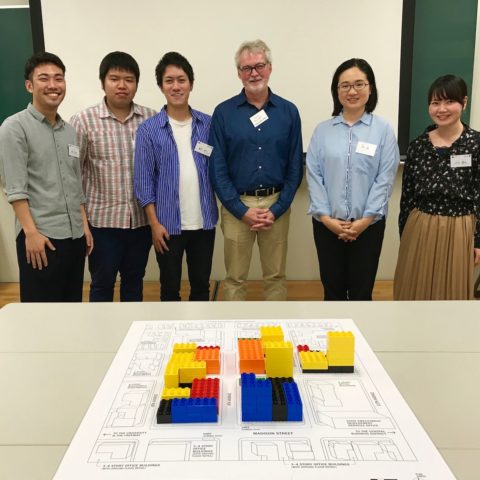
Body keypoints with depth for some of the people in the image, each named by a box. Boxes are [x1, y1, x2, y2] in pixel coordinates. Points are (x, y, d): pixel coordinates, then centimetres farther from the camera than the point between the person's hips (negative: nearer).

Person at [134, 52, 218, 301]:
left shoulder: (208, 124, 2)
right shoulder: (148, 129, -4)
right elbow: (144, 181, -5)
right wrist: (154, 223, -9)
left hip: (204, 221, 2)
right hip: (168, 223, -2)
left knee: (201, 284, 15)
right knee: (170, 287, 12)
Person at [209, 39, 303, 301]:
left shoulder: (288, 111, 3)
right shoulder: (223, 112, -1)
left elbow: (295, 167, 3)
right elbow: (217, 169, -3)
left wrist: (277, 209, -7)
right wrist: (242, 210, -10)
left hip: (277, 205, 1)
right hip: (237, 205, -1)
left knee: (275, 276, 12)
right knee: (235, 277, 9)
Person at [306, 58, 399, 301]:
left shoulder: (383, 129, -1)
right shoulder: (322, 130, 3)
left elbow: (385, 178, -5)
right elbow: (314, 176, -2)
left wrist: (365, 219, -12)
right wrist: (325, 217, -11)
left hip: (368, 224, -1)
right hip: (327, 224, 1)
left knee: (361, 289, 9)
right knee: (332, 286, 12)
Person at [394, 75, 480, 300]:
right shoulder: (418, 145, 0)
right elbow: (407, 194, 5)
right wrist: (404, 234, 8)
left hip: (458, 233, -2)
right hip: (419, 231, 2)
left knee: (452, 291, 13)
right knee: (416, 289, 12)